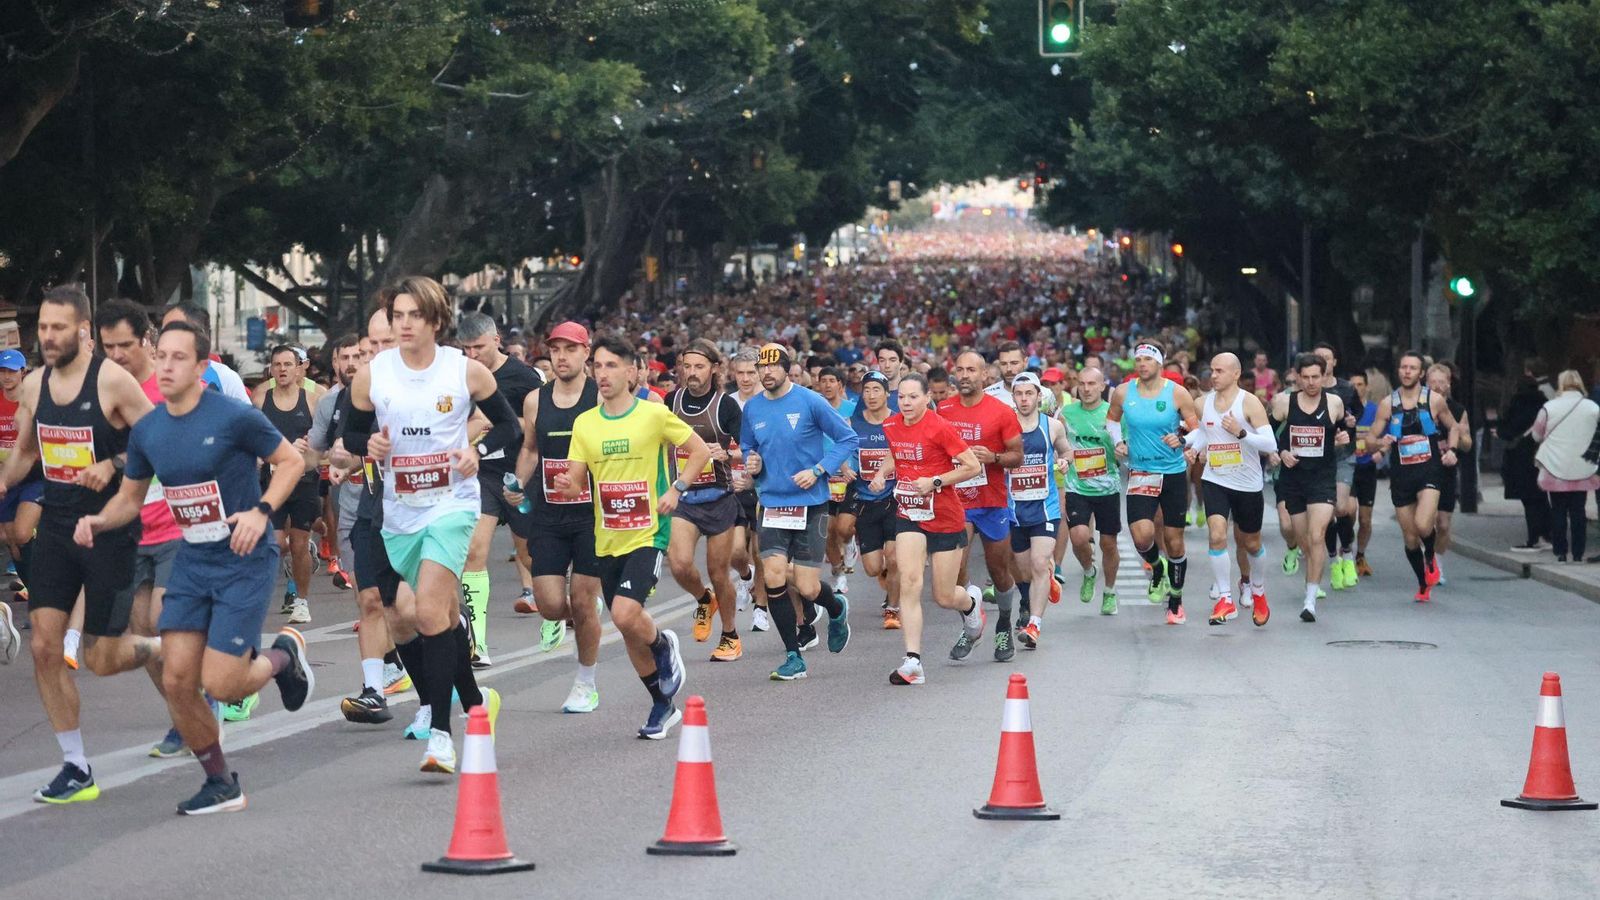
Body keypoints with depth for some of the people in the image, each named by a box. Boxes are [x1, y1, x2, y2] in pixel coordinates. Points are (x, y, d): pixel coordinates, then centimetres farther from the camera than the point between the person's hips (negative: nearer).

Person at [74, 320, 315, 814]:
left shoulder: (235, 417, -14)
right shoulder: (146, 430, 3)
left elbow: (291, 461, -4)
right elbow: (130, 498, 14)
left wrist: (262, 510, -18)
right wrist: (98, 522, -6)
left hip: (246, 561, -6)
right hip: (192, 562, 6)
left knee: (220, 684, -11)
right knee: (177, 681, -2)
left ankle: (284, 655, 22)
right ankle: (221, 785, 16)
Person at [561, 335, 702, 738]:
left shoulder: (654, 414, -6)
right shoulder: (584, 423, 5)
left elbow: (701, 450, 2)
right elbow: (578, 482, 6)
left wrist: (676, 490, -10)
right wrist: (568, 485, -18)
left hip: (647, 534, -5)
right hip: (607, 540, 5)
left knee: (625, 615, -24)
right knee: (629, 632, 10)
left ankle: (663, 645, 9)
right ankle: (663, 705, 27)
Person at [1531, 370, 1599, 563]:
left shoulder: (1549, 407, -8)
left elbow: (1537, 435, 3)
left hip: (1555, 470, -1)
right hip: (1582, 471, 1)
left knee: (1558, 512, 8)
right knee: (1578, 512, 8)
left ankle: (1560, 552, 9)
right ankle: (1578, 553, 8)